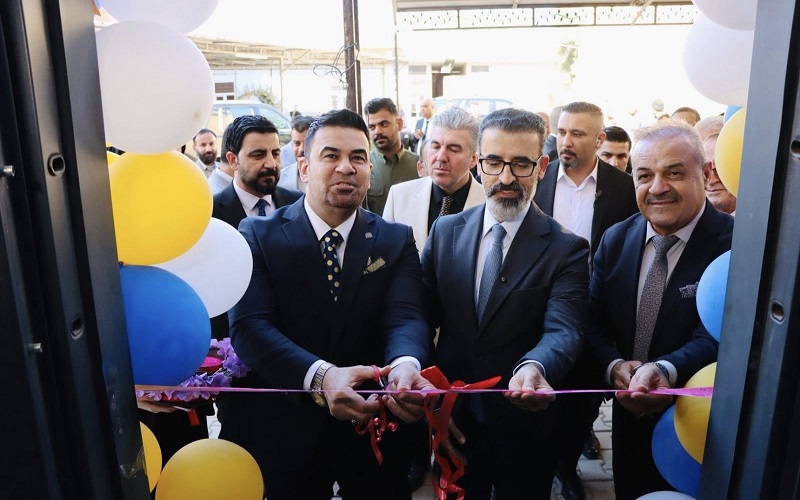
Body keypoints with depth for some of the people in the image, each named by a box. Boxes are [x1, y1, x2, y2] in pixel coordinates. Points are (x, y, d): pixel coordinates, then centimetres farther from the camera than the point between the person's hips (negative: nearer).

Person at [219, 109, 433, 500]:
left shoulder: (396, 241, 0)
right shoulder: (258, 235, -5)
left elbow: (406, 318, -14)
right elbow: (249, 325, -17)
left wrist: (405, 365, -38)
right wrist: (320, 376, -34)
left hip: (372, 433, 2)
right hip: (282, 431, -1)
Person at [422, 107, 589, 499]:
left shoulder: (566, 249, -11)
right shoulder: (445, 232, -2)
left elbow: (563, 330, -23)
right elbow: (423, 314, -1)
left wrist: (533, 368, -45)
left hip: (524, 427, -2)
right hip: (452, 421, 3)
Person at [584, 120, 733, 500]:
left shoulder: (734, 244, -18)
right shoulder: (615, 240, -3)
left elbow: (715, 336, -27)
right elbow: (593, 323, -3)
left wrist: (665, 371, -47)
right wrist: (614, 367, -22)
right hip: (630, 419, 4)